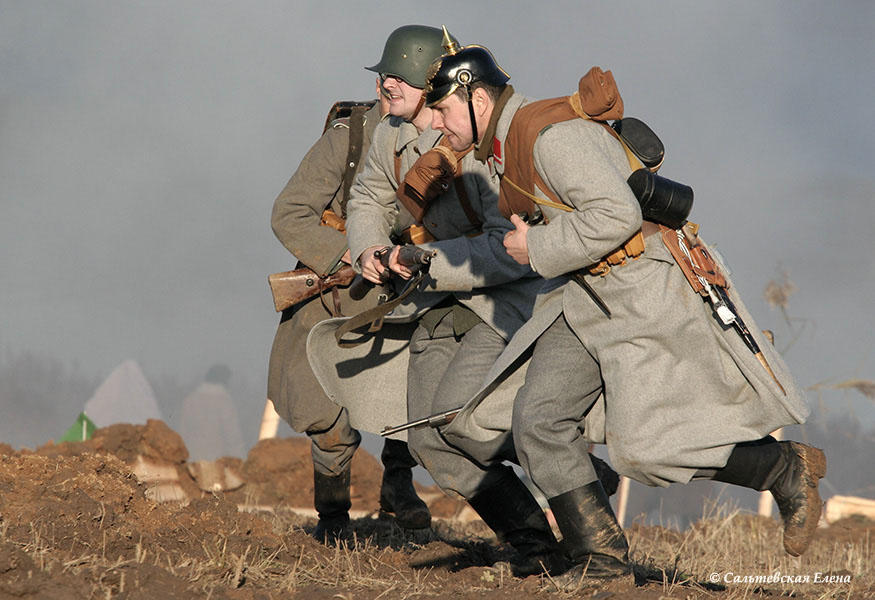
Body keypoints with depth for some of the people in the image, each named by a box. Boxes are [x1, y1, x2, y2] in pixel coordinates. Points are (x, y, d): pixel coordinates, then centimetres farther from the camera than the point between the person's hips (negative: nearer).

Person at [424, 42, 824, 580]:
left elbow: (617, 215, -31)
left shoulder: (552, 134, -21)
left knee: (640, 447, -13)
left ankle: (787, 470, 3)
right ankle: (601, 557, 2)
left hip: (647, 287, -10)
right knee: (539, 421, -4)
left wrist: (538, 248, -18)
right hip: (589, 296, 10)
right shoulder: (504, 149, 11)